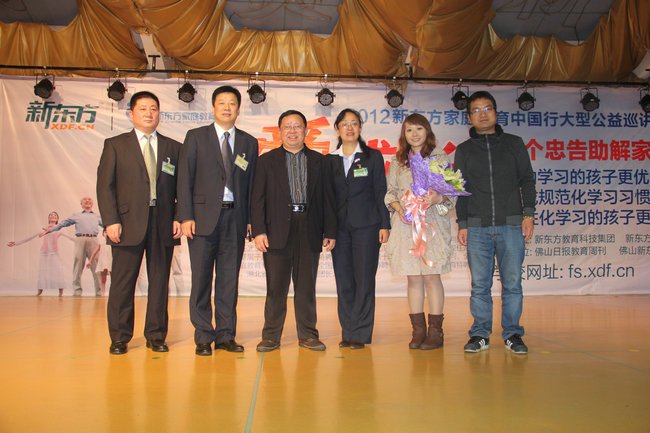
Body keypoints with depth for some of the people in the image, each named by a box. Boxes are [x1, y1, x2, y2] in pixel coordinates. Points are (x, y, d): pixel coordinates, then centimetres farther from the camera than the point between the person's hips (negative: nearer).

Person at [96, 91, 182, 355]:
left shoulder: (173, 148, 13)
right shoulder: (115, 145, 8)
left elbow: (181, 187, 10)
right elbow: (105, 185, 2)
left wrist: (179, 217, -3)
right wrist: (111, 221, -8)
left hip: (163, 224, 2)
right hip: (128, 223, -1)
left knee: (160, 281, 6)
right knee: (123, 281, 3)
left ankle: (156, 336, 17)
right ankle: (119, 338, 15)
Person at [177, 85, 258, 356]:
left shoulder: (249, 143, 13)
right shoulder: (196, 137, 7)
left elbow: (251, 183, 11)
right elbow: (185, 179, 2)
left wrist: (251, 219, 1)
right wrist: (186, 216, -7)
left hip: (235, 218, 2)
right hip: (204, 216, -2)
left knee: (229, 278, 5)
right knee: (201, 278, 1)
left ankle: (226, 335, 15)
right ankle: (203, 337, 12)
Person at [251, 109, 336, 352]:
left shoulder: (318, 161, 12)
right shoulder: (267, 161, 8)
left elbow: (327, 198, 9)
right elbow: (257, 199, 3)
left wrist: (330, 232, 3)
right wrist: (258, 231, -8)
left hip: (310, 231, 1)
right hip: (277, 230, -1)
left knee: (306, 286, 7)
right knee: (276, 287, 3)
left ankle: (307, 335, 18)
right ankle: (271, 336, 14)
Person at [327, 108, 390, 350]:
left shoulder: (373, 157, 6)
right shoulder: (330, 161, 11)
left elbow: (380, 192, 3)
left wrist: (384, 225, -4)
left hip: (366, 226, -2)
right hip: (339, 227, 3)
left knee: (364, 279, -3)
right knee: (343, 280, 4)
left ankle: (360, 333, 5)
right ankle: (347, 332, 14)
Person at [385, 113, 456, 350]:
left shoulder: (439, 157, 5)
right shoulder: (397, 161, 13)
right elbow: (390, 191, 13)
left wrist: (438, 198, -18)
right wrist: (399, 208, -6)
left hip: (432, 221, -3)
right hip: (406, 223, 3)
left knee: (431, 275, -4)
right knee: (413, 277, 4)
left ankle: (436, 331, 5)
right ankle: (418, 330, 12)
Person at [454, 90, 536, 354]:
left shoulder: (514, 144, 13)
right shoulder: (464, 150, 13)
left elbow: (527, 180, 10)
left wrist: (528, 214, -1)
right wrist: (462, 224, 5)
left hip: (511, 224, 0)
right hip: (477, 227, 0)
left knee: (512, 283, 1)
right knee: (480, 285, 1)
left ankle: (512, 334, 12)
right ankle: (480, 335, 10)